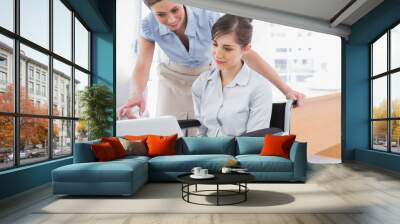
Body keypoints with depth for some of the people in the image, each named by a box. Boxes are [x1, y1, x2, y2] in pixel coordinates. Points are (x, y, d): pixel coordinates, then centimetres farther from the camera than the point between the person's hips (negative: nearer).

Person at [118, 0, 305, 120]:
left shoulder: (208, 17, -32)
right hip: (172, 78, 2)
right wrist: (136, 94, -48)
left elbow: (247, 54, -31)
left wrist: (286, 89, -35)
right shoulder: (149, 26, -24)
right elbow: (143, 66, -23)